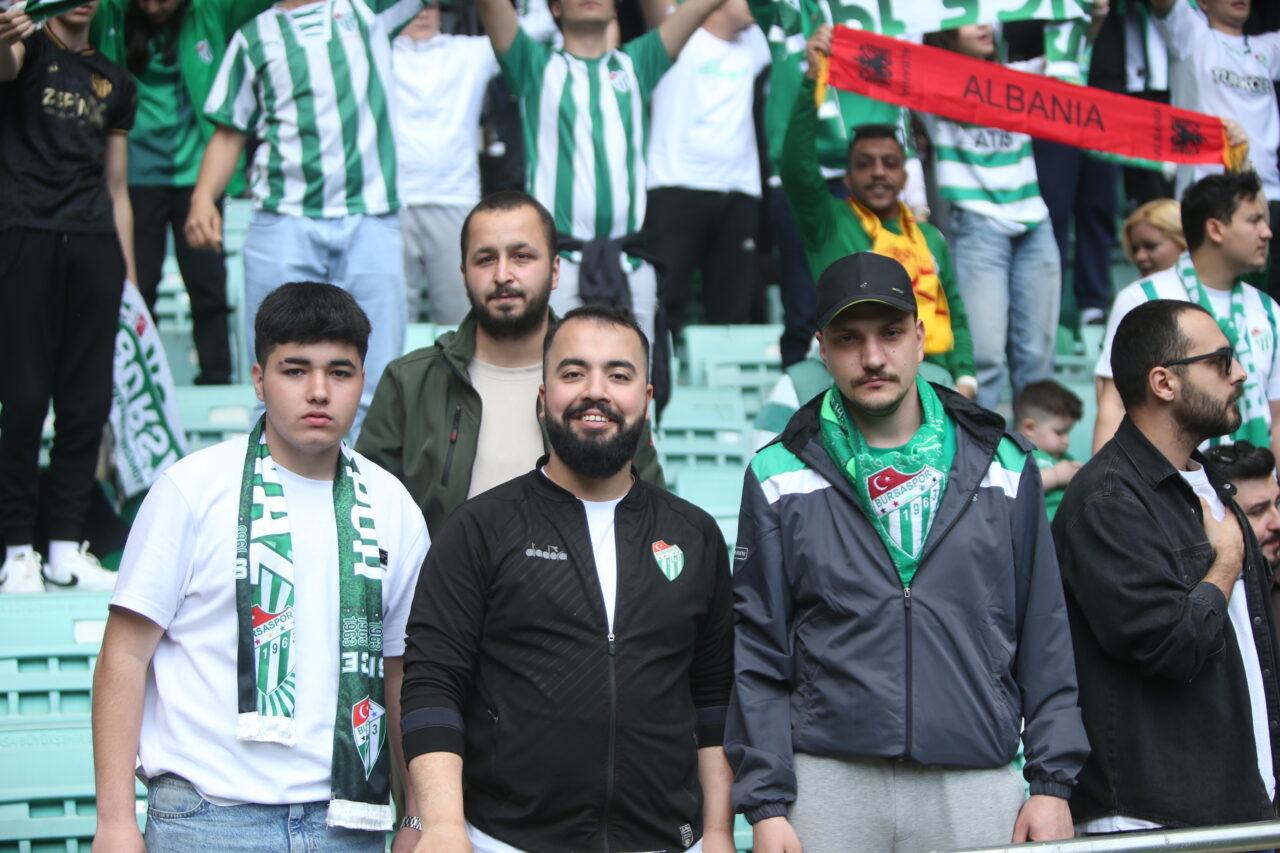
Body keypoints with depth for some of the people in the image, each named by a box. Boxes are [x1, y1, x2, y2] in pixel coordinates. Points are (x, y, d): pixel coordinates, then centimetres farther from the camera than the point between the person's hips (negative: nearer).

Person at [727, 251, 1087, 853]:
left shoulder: (1003, 465, 9)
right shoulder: (782, 477, 5)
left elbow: (1045, 637, 9)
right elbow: (757, 654, 3)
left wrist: (1052, 782, 3)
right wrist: (766, 804, -4)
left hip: (979, 789, 1)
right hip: (829, 787, -1)